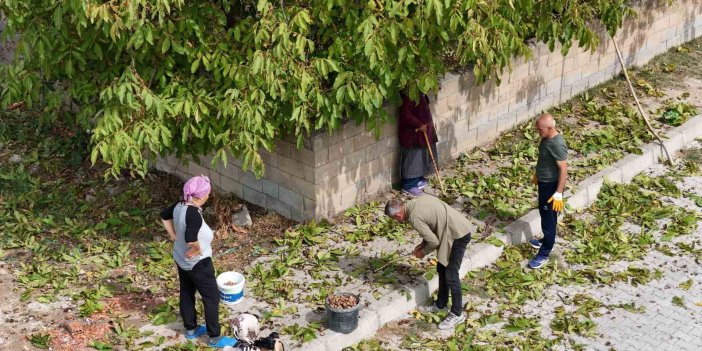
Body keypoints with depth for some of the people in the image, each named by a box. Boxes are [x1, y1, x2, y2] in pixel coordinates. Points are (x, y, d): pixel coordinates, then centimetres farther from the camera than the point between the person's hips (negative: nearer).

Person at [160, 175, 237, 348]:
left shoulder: (179, 205, -7)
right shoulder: (194, 214, -33)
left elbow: (164, 215, 13)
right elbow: (191, 239, -44)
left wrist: (174, 235, 13)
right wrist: (199, 249, -24)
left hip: (181, 260, 9)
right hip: (198, 263, -9)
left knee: (186, 294, 23)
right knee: (212, 298, 8)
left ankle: (191, 329, 41)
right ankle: (214, 338, 19)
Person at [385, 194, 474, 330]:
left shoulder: (414, 217, -20)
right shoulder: (419, 199, 6)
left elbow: (434, 242, -17)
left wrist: (423, 252, 3)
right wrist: (423, 244, 13)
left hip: (458, 235, -10)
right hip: (455, 229, 10)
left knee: (451, 275, -3)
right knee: (441, 269, 19)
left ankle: (457, 314, 8)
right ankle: (441, 304, 33)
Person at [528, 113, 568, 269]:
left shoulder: (557, 144, -29)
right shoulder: (547, 138, -1)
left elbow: (564, 170, -27)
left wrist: (558, 193, -26)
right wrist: (537, 174, 28)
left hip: (551, 186, -10)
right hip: (543, 182, 10)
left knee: (548, 219, 1)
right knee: (544, 214, 26)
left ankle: (544, 254, 10)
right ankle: (547, 240, 46)